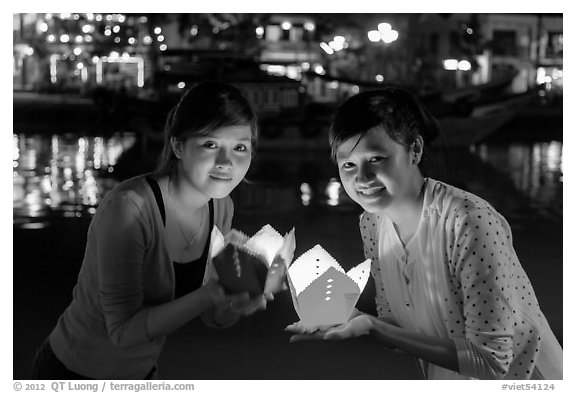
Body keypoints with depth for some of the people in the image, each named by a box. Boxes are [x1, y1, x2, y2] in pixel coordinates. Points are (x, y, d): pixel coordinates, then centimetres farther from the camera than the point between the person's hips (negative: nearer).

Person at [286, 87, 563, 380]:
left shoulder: (471, 223, -23)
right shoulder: (371, 222, -3)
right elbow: (394, 319, 6)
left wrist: (372, 326, -26)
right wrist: (351, 320, -14)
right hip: (442, 379, 5)